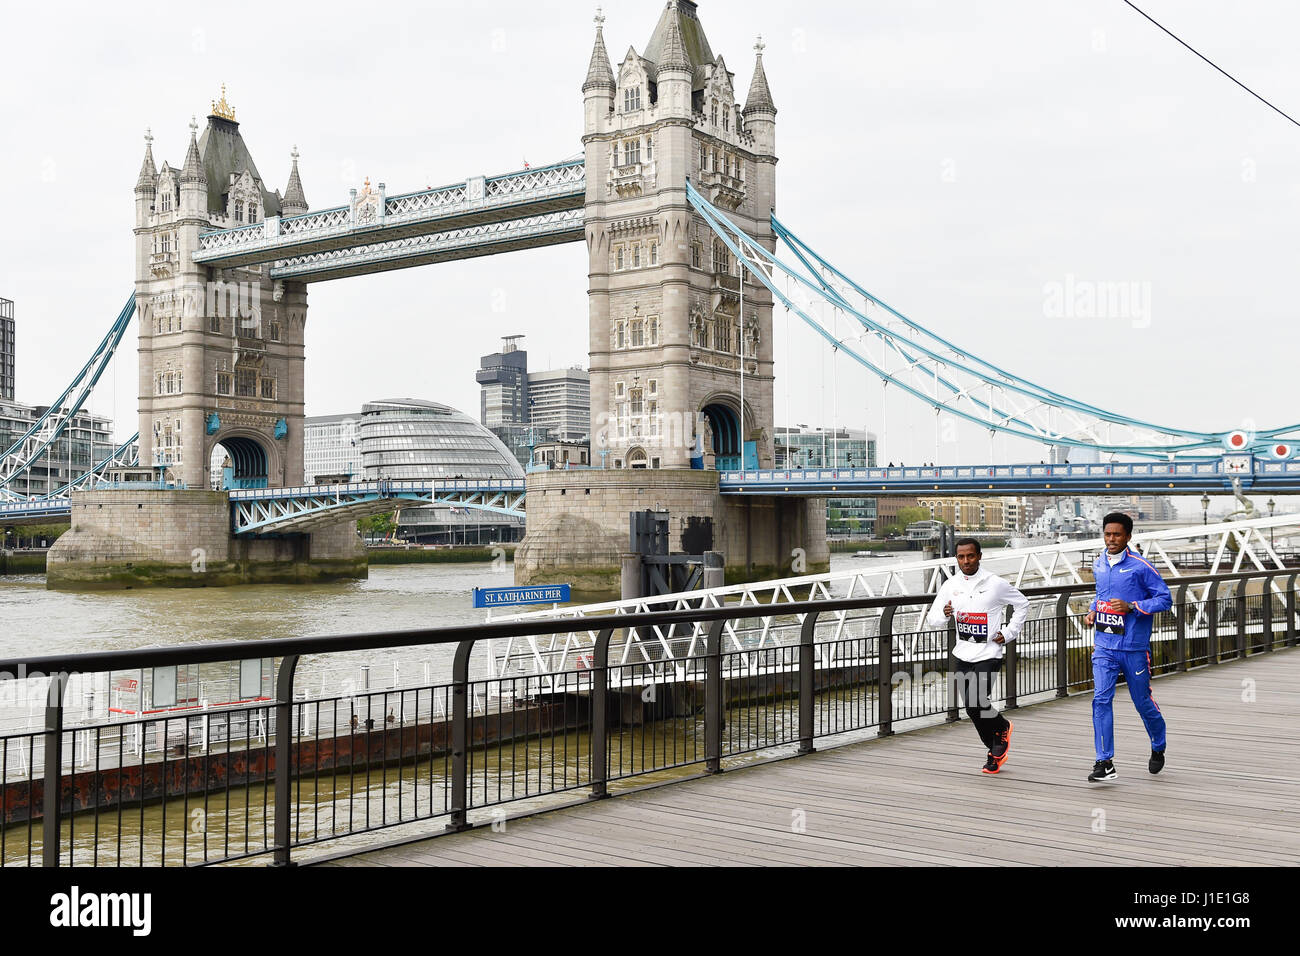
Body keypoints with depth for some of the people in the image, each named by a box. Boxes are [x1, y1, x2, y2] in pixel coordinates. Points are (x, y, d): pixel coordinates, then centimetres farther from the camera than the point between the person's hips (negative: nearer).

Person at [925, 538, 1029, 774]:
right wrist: (945, 614, -20)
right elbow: (931, 619, 3)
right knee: (973, 709, 10)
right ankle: (995, 751, 31)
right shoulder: (951, 585, 3)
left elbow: (1022, 605, 8)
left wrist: (1009, 633, -1)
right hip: (963, 655, 5)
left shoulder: (996, 584, -7)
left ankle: (1002, 728, 14)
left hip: (988, 655, -5)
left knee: (975, 705, -18)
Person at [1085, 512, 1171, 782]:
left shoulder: (1141, 566, -10)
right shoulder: (1098, 565, 8)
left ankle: (1158, 749, 38)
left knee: (1143, 702, 10)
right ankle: (1105, 763, -7)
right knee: (1101, 699, -10)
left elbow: (1165, 599, -8)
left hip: (1134, 648, -4)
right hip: (1104, 646, 4)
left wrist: (1131, 606, -20)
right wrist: (1093, 611, 7)